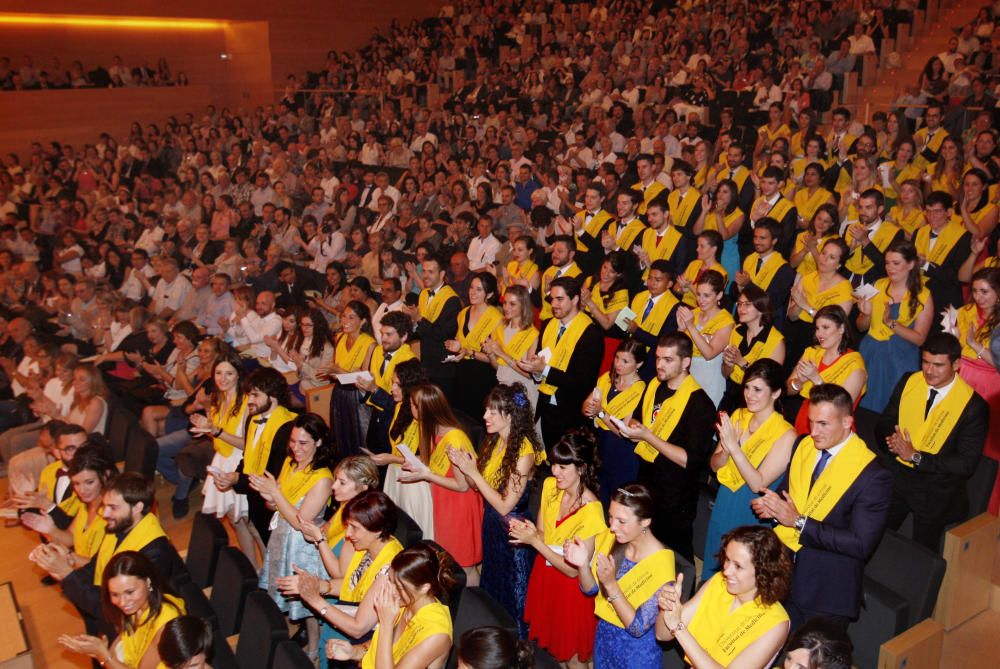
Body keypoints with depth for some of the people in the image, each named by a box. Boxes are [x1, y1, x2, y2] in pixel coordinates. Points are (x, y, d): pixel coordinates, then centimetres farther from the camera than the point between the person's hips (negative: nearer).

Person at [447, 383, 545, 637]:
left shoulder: (524, 451, -25)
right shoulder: (494, 441, -2)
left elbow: (505, 506, -24)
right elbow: (476, 485, 0)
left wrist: (473, 472, -23)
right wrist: (463, 466, -18)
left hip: (511, 527, -7)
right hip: (490, 522, 7)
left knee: (511, 590, 12)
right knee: (491, 585, 24)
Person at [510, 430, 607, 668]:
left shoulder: (591, 510, -27)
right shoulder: (550, 485, -8)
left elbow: (573, 570, -22)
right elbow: (542, 533, 2)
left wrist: (534, 541, -26)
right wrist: (527, 531, -20)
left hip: (570, 586, -6)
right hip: (544, 573, 6)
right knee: (552, 645, 21)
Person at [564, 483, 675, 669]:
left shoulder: (660, 565, -28)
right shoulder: (609, 538, -14)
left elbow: (638, 627, -23)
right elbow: (591, 590, -3)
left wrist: (610, 584, -34)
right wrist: (583, 564, -23)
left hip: (637, 650, -5)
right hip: (603, 636, 5)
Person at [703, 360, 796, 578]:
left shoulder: (785, 435, -18)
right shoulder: (738, 416, -1)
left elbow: (758, 484, -22)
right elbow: (715, 465, 1)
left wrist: (734, 447, -29)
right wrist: (725, 451, -20)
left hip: (751, 513, -5)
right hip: (723, 504, 5)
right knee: (711, 572, 22)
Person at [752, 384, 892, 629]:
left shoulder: (873, 475, -18)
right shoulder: (803, 445, 1)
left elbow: (861, 544, -21)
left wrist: (799, 522, -23)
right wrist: (771, 505, -9)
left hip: (826, 590, -5)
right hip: (780, 570, 5)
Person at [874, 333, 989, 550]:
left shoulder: (973, 405, -15)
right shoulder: (908, 382, -4)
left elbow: (966, 464, -15)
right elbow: (883, 424, 4)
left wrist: (916, 457, -22)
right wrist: (892, 441, -19)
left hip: (935, 491, -3)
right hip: (895, 475, 3)